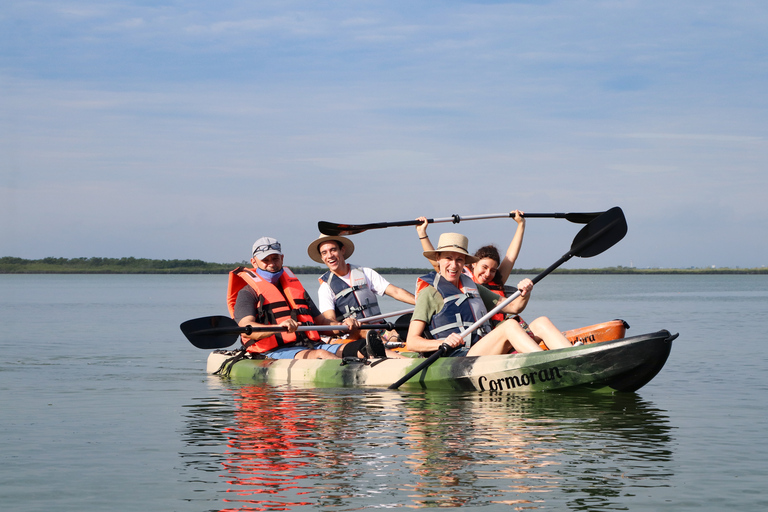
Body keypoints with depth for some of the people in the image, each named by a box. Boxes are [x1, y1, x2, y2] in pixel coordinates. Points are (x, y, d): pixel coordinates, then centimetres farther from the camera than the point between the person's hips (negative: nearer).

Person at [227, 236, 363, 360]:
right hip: (276, 352, -6)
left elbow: (321, 322, 32)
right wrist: (278, 327, -32)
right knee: (321, 355, -37)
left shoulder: (295, 287, 30)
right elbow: (246, 329, -12)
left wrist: (343, 326, 8)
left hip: (311, 345, 7)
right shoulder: (248, 293, 7)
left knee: (356, 349, -22)